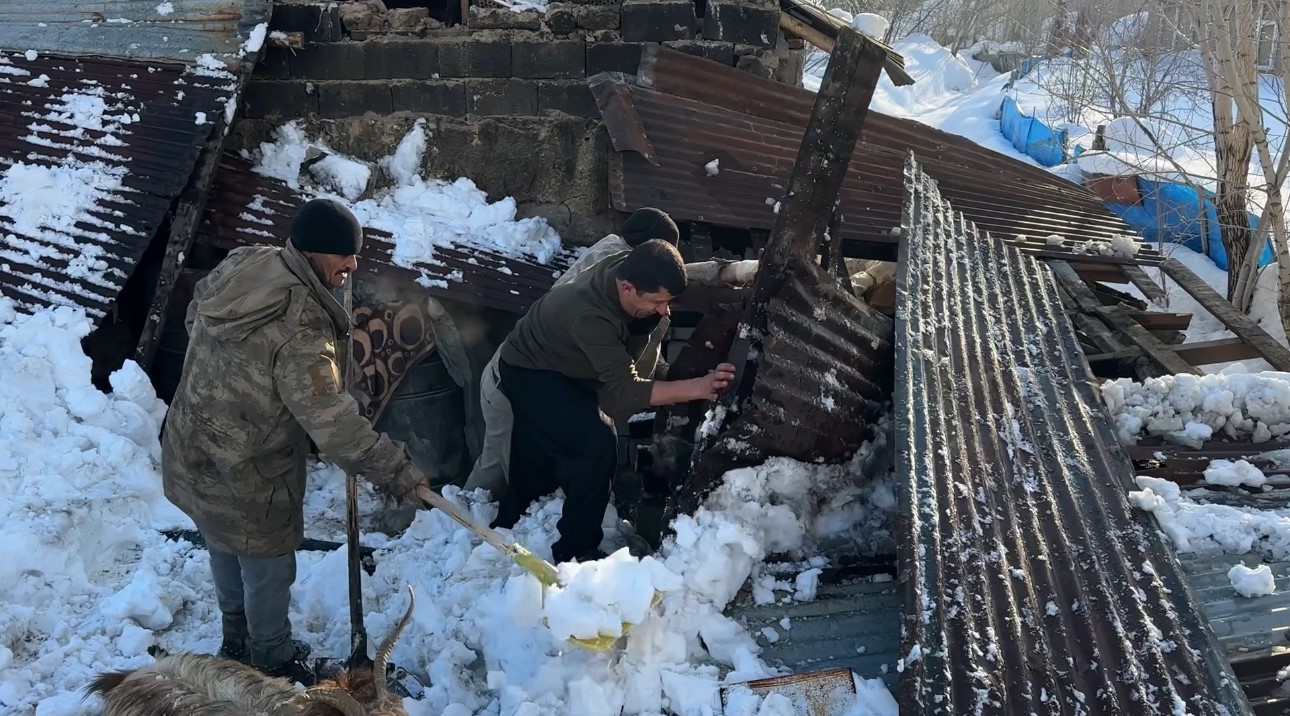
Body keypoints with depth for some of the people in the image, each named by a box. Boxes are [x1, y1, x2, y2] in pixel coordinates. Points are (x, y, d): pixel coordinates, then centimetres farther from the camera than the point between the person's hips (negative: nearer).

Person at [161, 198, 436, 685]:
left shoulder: (239, 265, -7)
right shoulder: (301, 327, -32)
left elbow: (195, 316, 13)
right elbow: (333, 423, -31)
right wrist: (396, 470, -22)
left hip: (192, 448, 9)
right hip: (243, 475, -9)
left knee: (226, 554, 30)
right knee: (268, 571, 16)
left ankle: (237, 643, 53)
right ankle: (273, 666, 39)